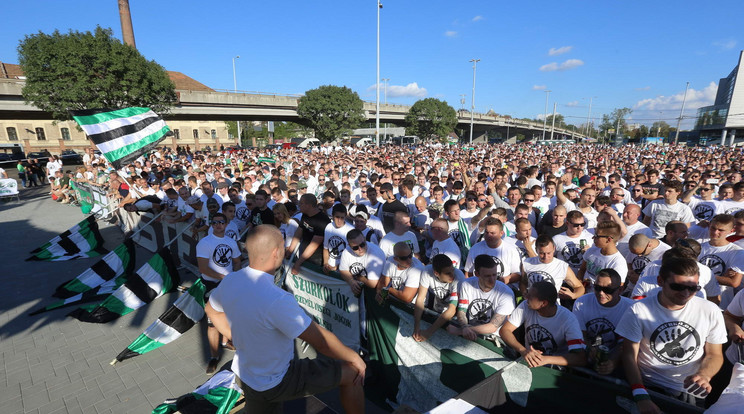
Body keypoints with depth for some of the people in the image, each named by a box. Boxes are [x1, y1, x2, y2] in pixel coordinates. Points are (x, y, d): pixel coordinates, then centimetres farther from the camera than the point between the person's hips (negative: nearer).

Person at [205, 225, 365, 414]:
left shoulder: (230, 281, -12)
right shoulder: (277, 300, -36)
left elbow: (211, 310, 11)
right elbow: (321, 340, -26)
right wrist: (354, 358, -10)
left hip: (243, 374, 7)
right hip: (274, 383, -7)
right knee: (352, 372, 1)